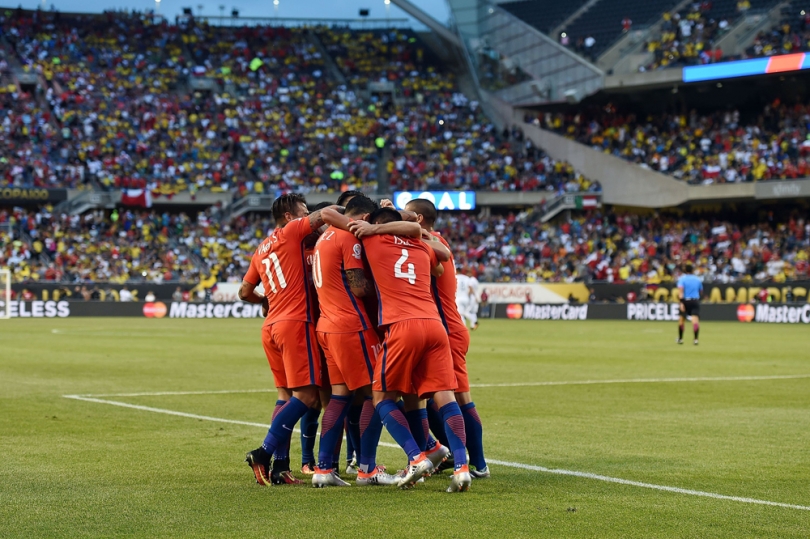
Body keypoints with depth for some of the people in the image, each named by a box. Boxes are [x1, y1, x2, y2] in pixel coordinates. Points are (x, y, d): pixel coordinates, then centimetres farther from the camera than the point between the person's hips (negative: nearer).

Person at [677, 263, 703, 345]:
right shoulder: (697, 279, 10)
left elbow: (681, 290, -14)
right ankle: (695, 339, -24)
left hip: (685, 301, -1)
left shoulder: (682, 278, 0)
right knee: (695, 320, -9)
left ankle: (680, 339, 23)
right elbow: (701, 291, 20)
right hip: (695, 301, 1)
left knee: (681, 320, 14)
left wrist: (681, 302, -19)